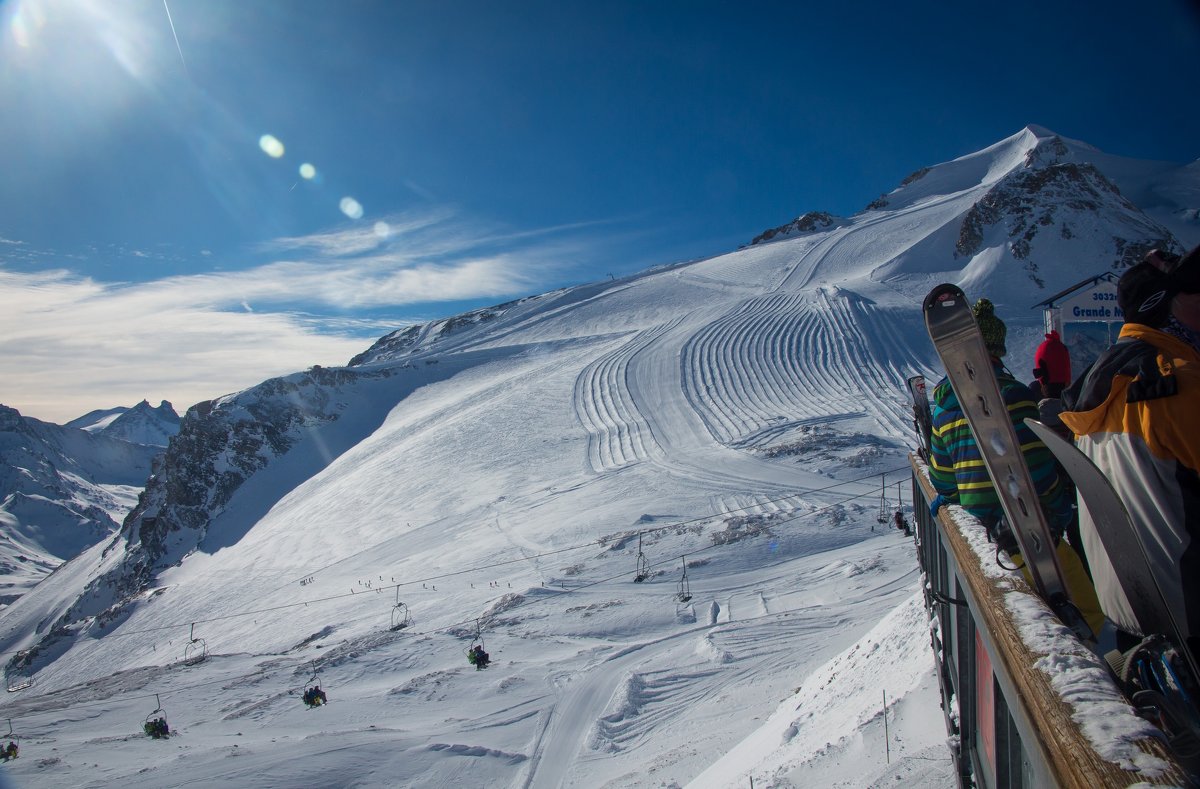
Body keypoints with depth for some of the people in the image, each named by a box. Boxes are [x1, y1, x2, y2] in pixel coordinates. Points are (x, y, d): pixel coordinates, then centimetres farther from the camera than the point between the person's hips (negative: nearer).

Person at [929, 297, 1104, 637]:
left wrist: (947, 497, 29)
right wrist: (1059, 507, -4)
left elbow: (941, 473, 9)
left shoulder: (944, 405, 3)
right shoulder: (1012, 395, -15)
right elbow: (1036, 466, -18)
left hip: (980, 521, 6)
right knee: (1087, 610, 5)